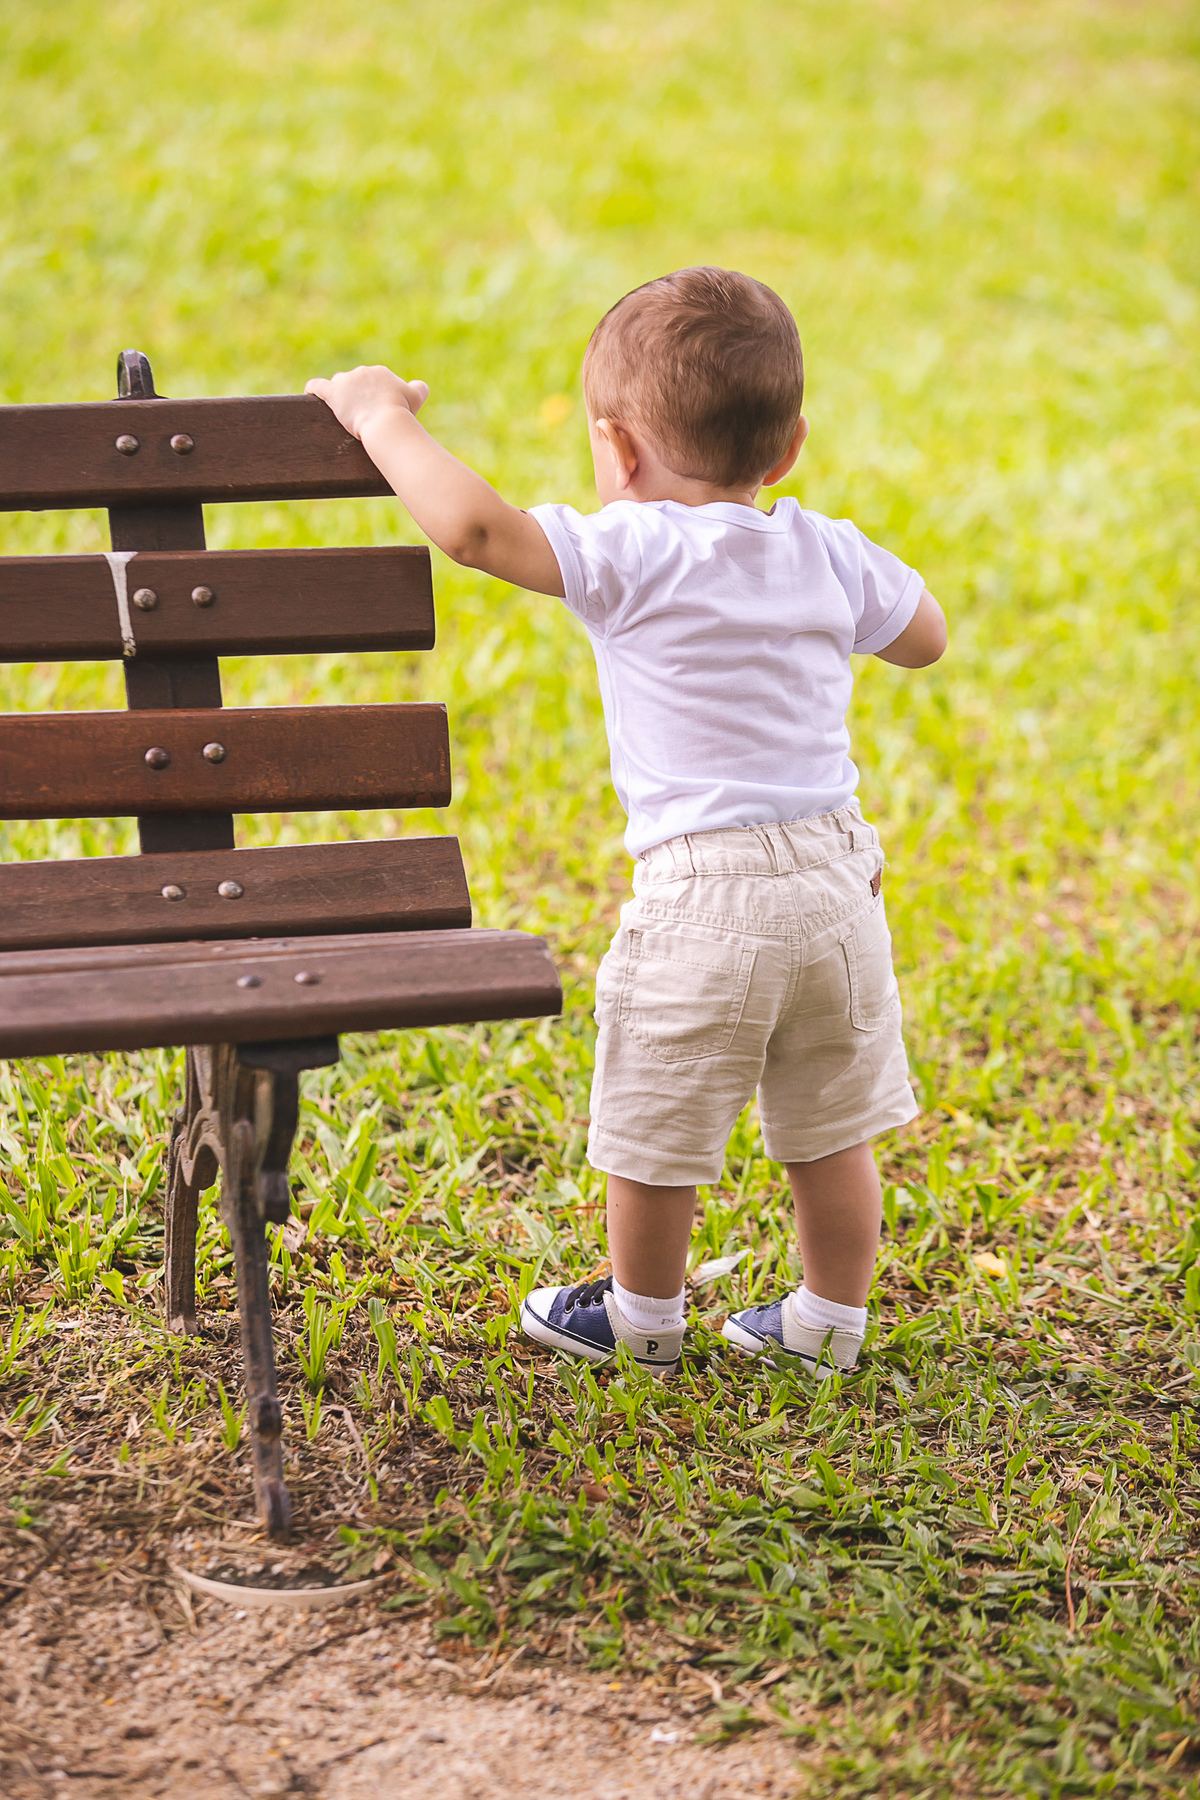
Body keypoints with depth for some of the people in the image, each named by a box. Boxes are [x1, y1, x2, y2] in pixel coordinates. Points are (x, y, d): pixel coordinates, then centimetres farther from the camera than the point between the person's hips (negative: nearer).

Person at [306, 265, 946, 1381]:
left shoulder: (634, 554, -12)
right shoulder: (828, 555, 5)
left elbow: (473, 528, -24)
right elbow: (925, 638, 22)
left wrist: (383, 417, -10)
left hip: (702, 896, -6)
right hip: (838, 881, 6)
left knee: (655, 1128, 14)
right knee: (829, 1131, 18)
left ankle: (642, 1317, 30)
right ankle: (830, 1322, 31)